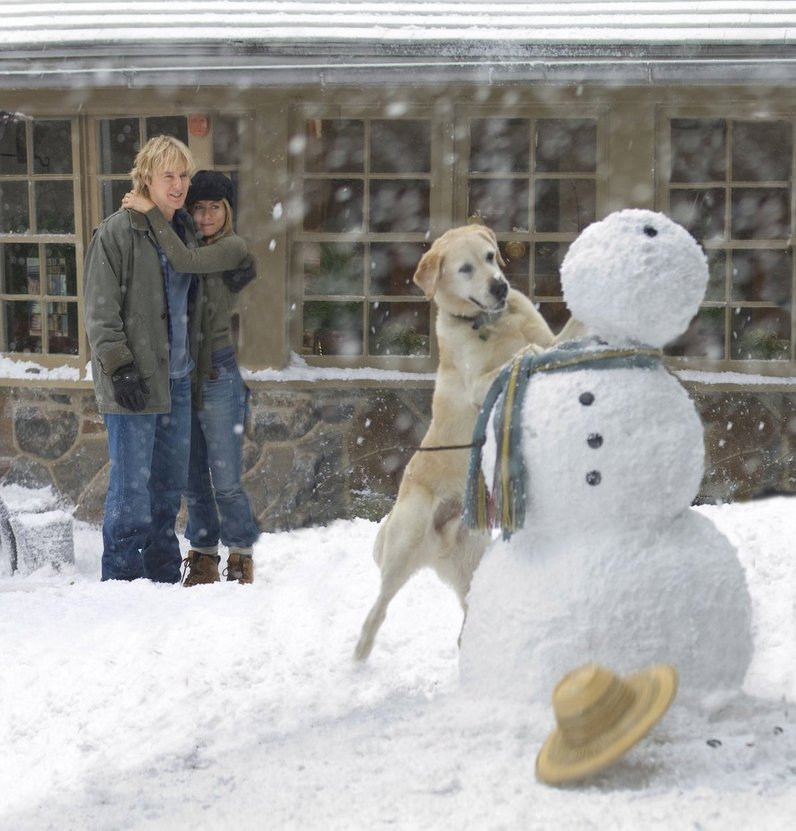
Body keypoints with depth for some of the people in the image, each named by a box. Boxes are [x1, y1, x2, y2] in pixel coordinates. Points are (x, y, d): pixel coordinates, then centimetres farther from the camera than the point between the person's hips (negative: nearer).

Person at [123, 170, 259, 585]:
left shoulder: (232, 247, -5)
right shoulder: (187, 245, 14)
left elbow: (184, 261, -22)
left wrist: (151, 210, -19)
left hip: (217, 372, -6)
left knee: (225, 480, -4)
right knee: (193, 479, 10)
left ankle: (240, 558, 10)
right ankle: (203, 558, 18)